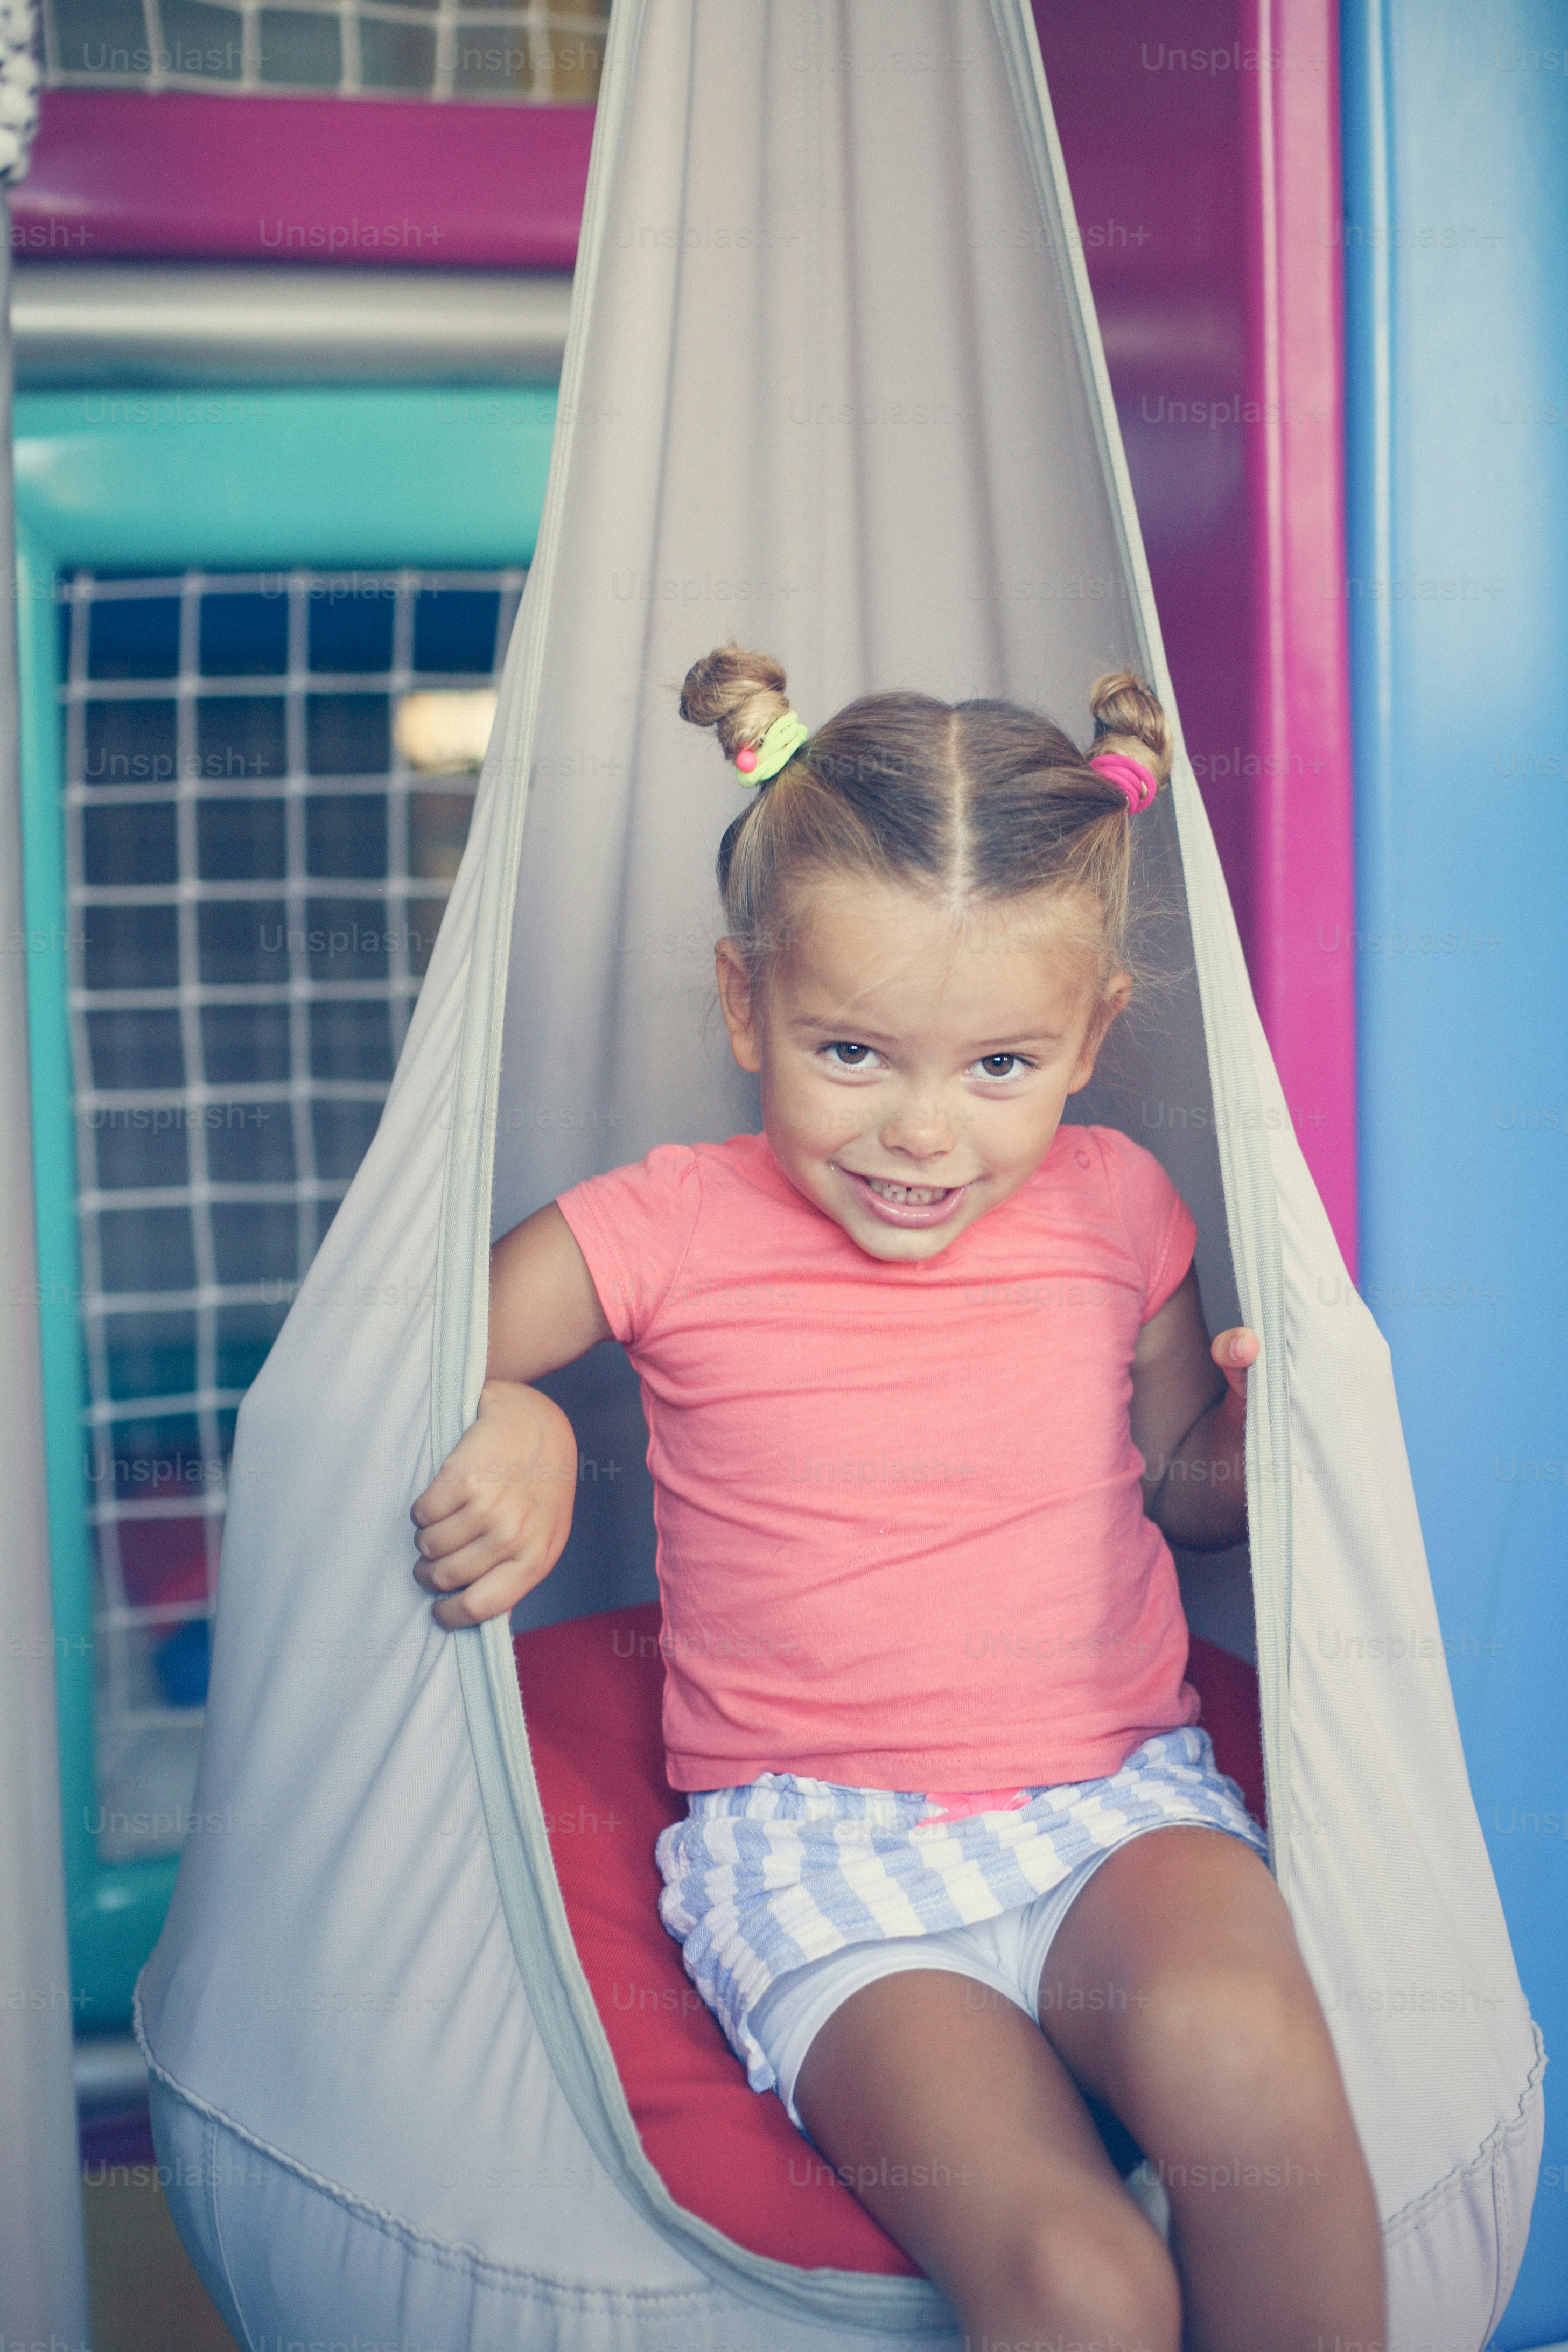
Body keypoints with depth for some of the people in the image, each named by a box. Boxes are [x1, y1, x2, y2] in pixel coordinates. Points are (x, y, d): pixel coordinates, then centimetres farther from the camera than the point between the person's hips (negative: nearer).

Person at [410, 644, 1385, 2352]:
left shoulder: (1115, 1210, 5)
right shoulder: (669, 1233, -2)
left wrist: (1278, 1422, -4)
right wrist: (508, 1423, -16)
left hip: (1119, 1797, 2)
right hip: (815, 1849, -2)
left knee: (1236, 2052, -32)